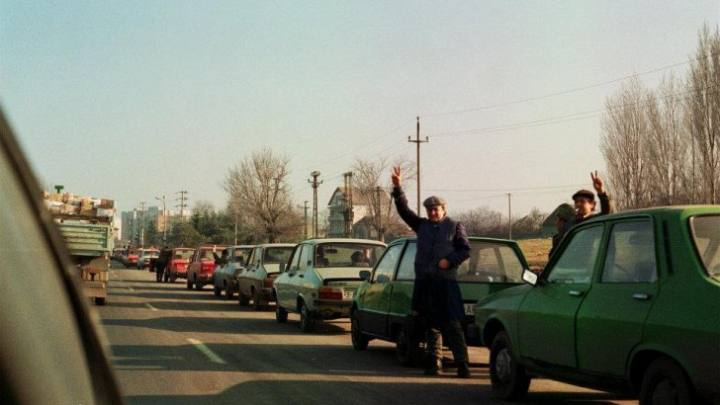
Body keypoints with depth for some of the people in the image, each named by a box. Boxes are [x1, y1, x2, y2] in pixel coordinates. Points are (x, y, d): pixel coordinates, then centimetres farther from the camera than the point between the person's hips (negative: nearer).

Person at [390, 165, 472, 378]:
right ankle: (434, 362, 14)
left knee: (452, 325, -8)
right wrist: (398, 188, -1)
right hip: (424, 282, 4)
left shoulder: (455, 226, 6)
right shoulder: (422, 225, 16)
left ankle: (462, 364, -8)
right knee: (430, 325, 8)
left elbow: (465, 249, 4)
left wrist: (449, 261, -11)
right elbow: (404, 210, 10)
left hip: (446, 282, -4)